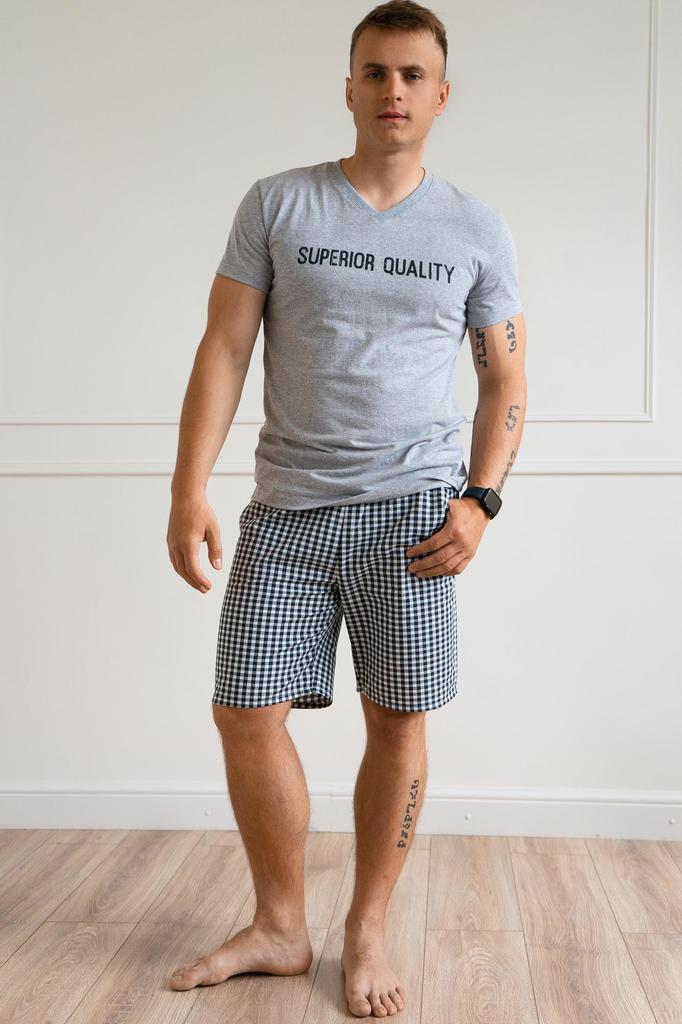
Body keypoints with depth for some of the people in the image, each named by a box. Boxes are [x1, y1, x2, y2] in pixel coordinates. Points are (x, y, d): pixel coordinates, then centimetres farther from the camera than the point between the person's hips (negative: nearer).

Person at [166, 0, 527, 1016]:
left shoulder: (477, 230, 7)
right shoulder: (276, 204, 5)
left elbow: (506, 378, 9)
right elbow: (225, 349, 2)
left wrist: (481, 499, -5)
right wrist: (191, 488, -7)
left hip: (409, 508, -1)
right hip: (285, 508, 1)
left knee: (397, 724, 2)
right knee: (246, 713, 2)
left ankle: (367, 933, 23)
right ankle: (280, 928, 22)